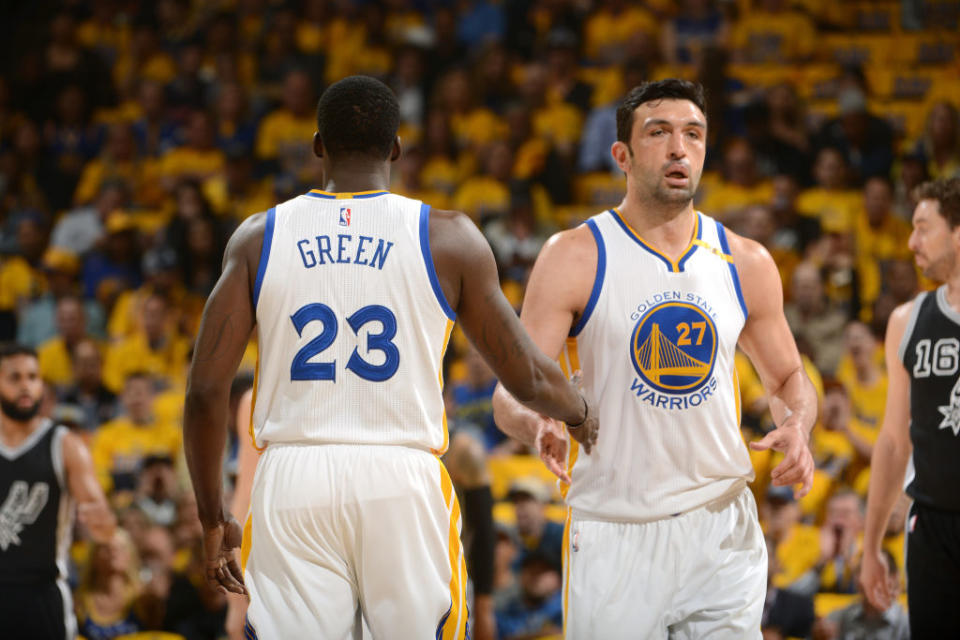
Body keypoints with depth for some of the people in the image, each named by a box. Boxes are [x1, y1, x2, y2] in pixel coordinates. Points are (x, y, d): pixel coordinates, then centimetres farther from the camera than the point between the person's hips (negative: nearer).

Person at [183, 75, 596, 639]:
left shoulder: (259, 238, 7)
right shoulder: (449, 239, 3)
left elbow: (206, 389, 2)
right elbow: (527, 378, 9)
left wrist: (213, 519, 12)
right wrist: (581, 414, 31)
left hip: (292, 486, 1)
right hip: (403, 485, -1)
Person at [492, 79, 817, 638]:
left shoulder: (746, 263, 6)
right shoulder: (575, 257, -5)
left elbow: (789, 378, 19)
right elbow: (511, 391, -8)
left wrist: (797, 427, -4)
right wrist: (537, 425, -31)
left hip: (720, 526, 3)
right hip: (613, 534, -3)